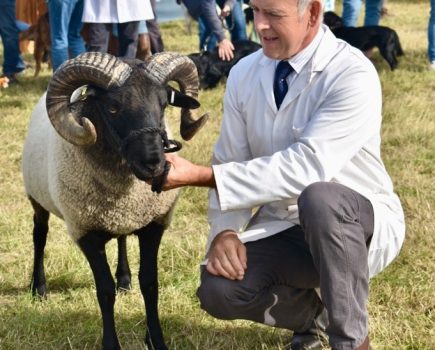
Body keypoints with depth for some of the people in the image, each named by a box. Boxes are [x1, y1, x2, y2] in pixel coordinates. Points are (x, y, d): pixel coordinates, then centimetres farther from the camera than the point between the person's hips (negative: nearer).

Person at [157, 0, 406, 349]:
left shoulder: (353, 75, -22)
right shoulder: (244, 74, -2)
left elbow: (307, 167, -31)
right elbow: (231, 165, 2)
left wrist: (199, 175, -32)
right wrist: (225, 231, -18)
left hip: (359, 224, -5)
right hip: (281, 228, 5)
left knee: (319, 197, -38)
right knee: (218, 289, -21)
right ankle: (312, 312, 12)